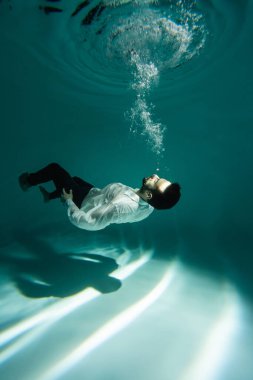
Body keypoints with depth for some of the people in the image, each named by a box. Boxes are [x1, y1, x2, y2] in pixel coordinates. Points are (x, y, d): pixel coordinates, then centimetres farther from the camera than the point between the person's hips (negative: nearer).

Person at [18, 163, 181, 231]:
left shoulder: (123, 205, -46)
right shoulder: (149, 205, -21)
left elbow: (84, 221, -40)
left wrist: (68, 201, -26)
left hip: (85, 202, -6)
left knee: (54, 168, 4)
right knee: (75, 178, 30)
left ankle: (28, 182, 34)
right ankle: (50, 196, 54)